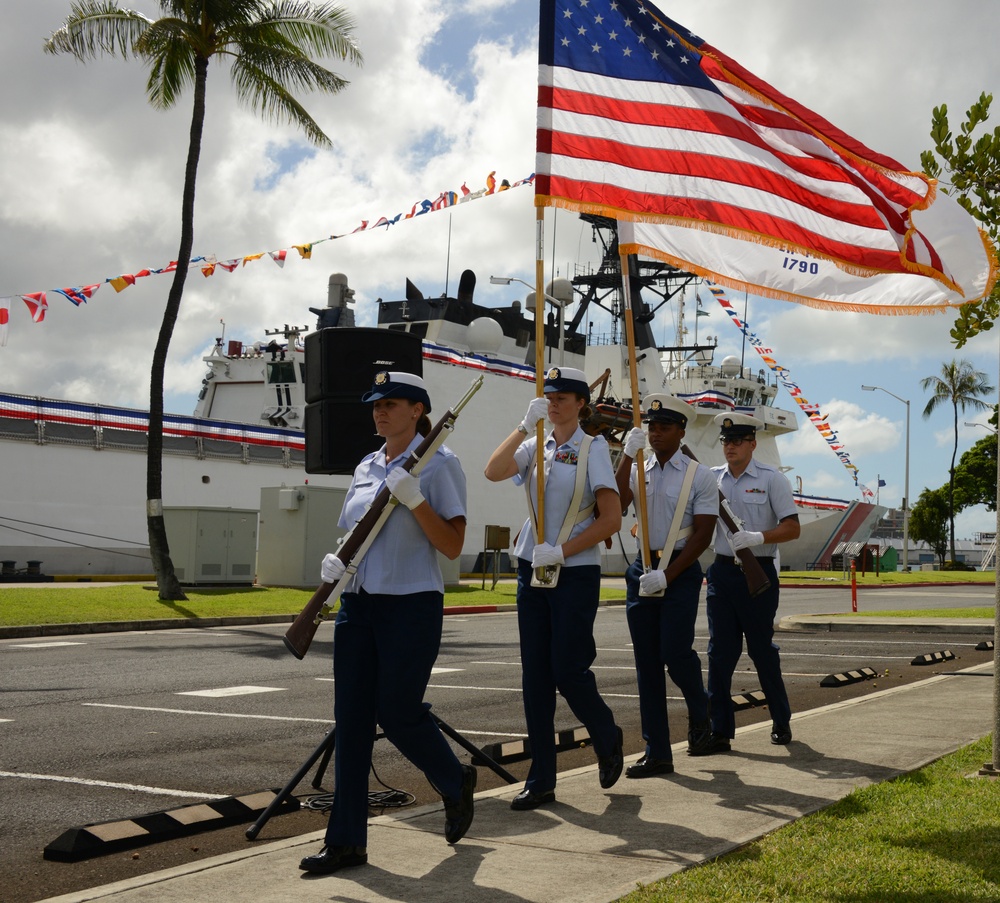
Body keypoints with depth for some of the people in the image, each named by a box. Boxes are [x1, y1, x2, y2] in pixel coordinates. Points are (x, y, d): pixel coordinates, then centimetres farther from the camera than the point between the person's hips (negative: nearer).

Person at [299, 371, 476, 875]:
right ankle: (346, 841, 8)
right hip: (358, 604, 6)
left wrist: (414, 499, -21)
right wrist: (334, 561, 0)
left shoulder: (438, 464, -4)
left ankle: (456, 783, 27)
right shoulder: (366, 468, 15)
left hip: (411, 606, -6)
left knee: (397, 712, -3)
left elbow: (452, 546, -10)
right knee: (351, 719, 3)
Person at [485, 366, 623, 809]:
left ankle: (608, 740, 25)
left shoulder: (592, 448, -5)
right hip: (532, 570, 5)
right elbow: (493, 472, -10)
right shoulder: (535, 446, 8)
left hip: (575, 574, -5)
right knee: (535, 675, 4)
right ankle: (541, 780, 11)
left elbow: (611, 518, -11)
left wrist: (561, 551, -15)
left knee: (568, 670, -5)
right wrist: (525, 425, -14)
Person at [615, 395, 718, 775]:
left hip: (680, 571, -4)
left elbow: (703, 534, -7)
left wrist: (667, 575, -15)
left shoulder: (699, 476, -2)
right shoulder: (638, 470, 10)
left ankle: (700, 711, 20)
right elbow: (614, 505, -9)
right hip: (642, 569, 4)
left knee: (676, 652, -14)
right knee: (646, 662, 4)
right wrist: (627, 455, -16)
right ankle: (657, 753, 10)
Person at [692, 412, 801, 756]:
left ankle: (781, 722, 24)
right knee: (720, 650, 1)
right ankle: (720, 731, 4)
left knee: (761, 648, 5)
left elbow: (792, 528, -6)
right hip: (721, 571, 3)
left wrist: (758, 537, -23)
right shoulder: (712, 478, 8)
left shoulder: (771, 478, -2)